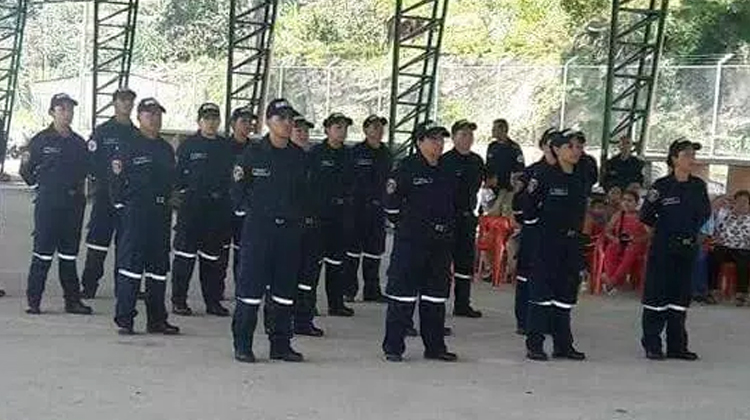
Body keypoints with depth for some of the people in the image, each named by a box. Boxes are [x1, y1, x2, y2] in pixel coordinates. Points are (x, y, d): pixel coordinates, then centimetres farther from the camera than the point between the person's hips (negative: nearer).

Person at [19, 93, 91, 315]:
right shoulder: (41, 140, -1)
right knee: (43, 254, -4)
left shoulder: (78, 143, 11)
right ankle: (33, 301, 3)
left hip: (73, 203, 4)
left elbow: (85, 171, 17)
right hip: (48, 203, -4)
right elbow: (29, 176, -1)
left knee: (69, 254, 10)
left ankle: (72, 300, 15)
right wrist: (25, 165, -19)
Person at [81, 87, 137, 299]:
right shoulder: (102, 132, 3)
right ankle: (89, 285, -1)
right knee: (98, 238, -5)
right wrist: (108, 176, -12)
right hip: (105, 194, -3)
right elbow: (91, 161, -3)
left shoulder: (137, 135, 13)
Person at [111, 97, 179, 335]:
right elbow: (116, 179, -6)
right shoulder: (128, 147, -2)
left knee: (159, 266, 9)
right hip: (135, 211, -6)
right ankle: (124, 319, -2)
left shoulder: (166, 149, 17)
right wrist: (120, 202, -12)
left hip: (161, 213, 7)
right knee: (131, 264, -7)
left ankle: (156, 320, 16)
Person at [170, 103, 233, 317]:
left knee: (213, 256, 10)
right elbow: (177, 174, -1)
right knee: (185, 255, -3)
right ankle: (179, 301, 3)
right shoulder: (188, 145, 1)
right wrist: (187, 189, -12)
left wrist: (224, 193, 2)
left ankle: (213, 301, 17)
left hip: (218, 210, 4)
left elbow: (233, 176, 14)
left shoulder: (227, 147, 12)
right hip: (191, 208, -4)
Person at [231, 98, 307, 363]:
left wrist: (301, 216, 3)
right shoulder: (253, 153, -2)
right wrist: (238, 180, -18)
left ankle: (280, 344, 17)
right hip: (259, 228, -4)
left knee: (285, 287, 8)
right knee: (251, 284, -3)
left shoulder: (298, 156, 9)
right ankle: (242, 344, 5)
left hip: (289, 229, 4)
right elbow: (242, 192, 1)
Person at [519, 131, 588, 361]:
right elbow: (528, 206, -7)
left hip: (572, 241, 6)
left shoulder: (581, 178, 11)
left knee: (567, 291, 9)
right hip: (548, 240, -6)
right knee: (542, 290, -5)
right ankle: (534, 344, 0)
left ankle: (563, 344, 17)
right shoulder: (545, 175, -7)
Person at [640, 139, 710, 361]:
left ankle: (677, 346, 16)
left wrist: (691, 230, 8)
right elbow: (646, 216, -3)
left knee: (681, 294, 9)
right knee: (657, 294, -1)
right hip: (663, 248, -4)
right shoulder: (662, 186, -9)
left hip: (688, 247, 4)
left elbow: (705, 213, 17)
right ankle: (652, 345, 7)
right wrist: (663, 230, 8)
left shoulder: (698, 186, 4)